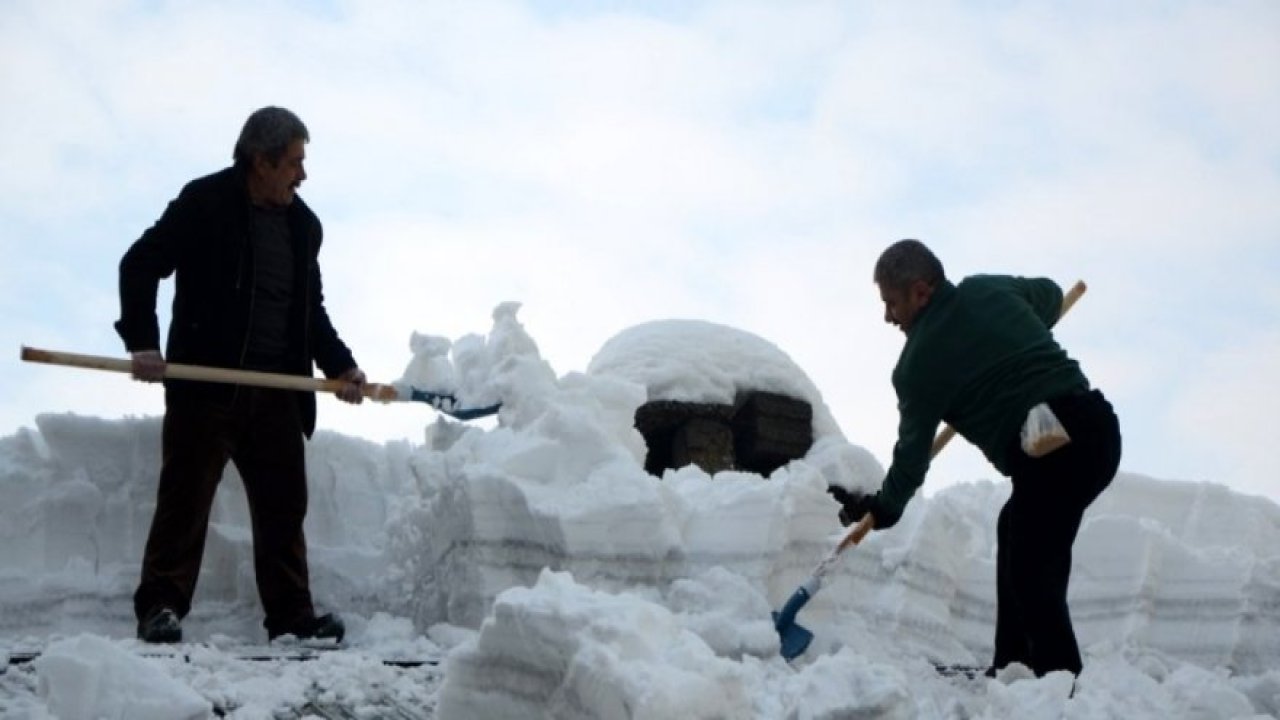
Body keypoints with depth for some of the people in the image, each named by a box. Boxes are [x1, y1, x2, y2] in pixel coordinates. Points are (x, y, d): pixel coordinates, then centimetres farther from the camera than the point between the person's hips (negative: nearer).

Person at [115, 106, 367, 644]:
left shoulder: (303, 225, 13)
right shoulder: (204, 203, -4)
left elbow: (311, 310, 22)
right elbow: (139, 266, -6)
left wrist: (339, 365, 9)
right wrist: (142, 342, -16)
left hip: (276, 387, 5)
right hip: (206, 380, -5)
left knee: (284, 503, 5)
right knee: (186, 496, -3)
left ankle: (291, 615, 10)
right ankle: (160, 606, 3)